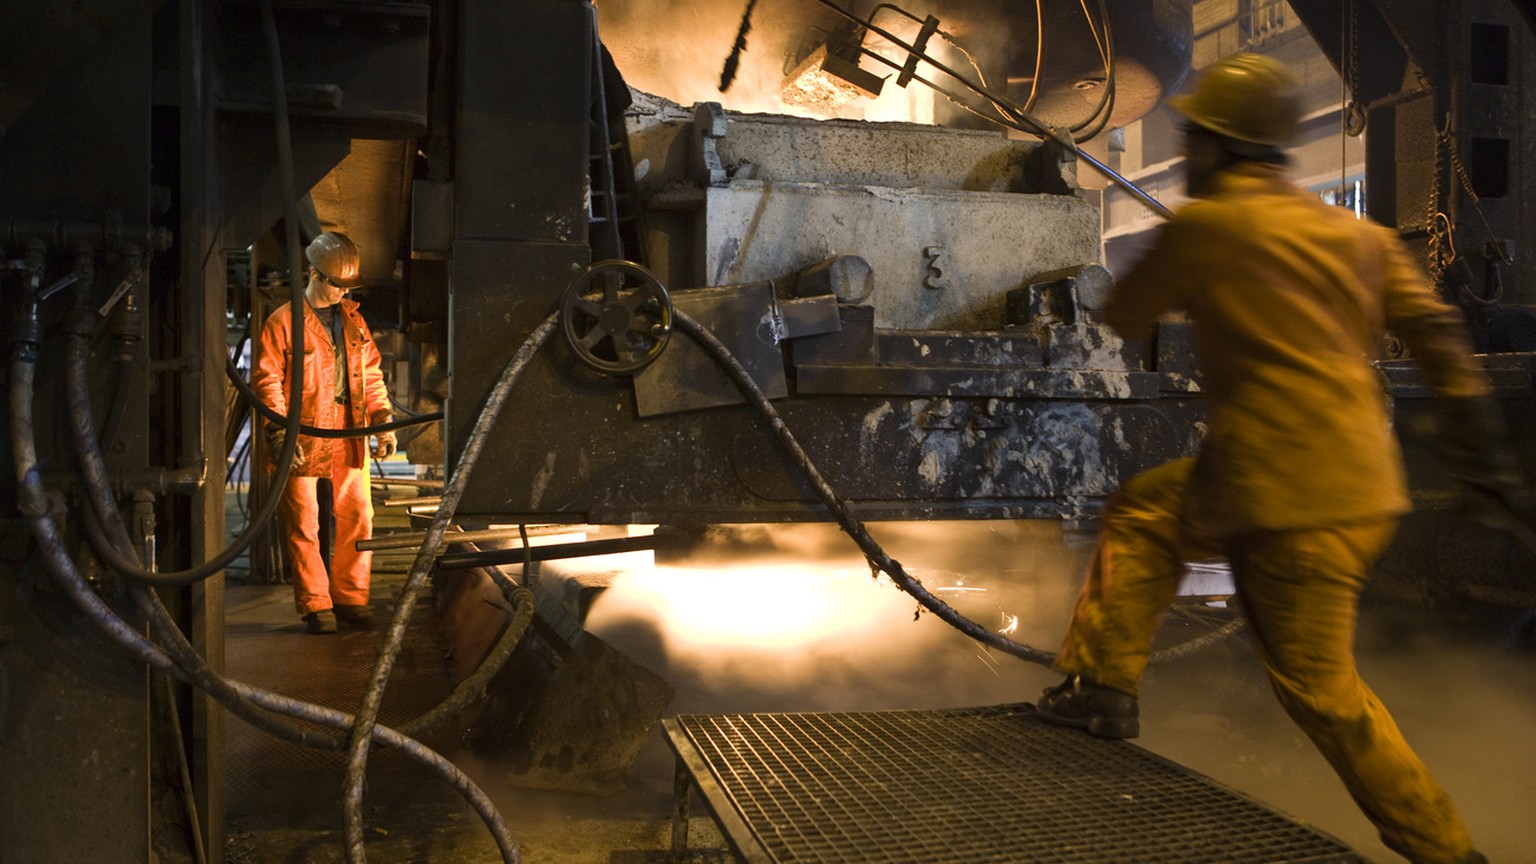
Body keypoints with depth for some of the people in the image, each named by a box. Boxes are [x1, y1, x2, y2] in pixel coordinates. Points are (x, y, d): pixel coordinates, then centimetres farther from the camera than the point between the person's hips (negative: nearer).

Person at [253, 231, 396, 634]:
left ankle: (350, 598, 17)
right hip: (303, 438, -5)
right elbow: (267, 380, -6)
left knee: (357, 517, 6)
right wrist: (279, 433, -15)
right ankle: (315, 605, 10)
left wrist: (383, 421, 7)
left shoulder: (353, 318, 13)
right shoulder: (283, 321, -4)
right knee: (304, 525, 1)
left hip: (350, 434, 5)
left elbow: (371, 374, 17)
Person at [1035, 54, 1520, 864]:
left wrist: (1174, 274, 24)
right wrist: (1479, 447, 9)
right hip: (1358, 477, 9)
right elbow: (1436, 332, 6)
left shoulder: (1206, 224, -9)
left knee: (1320, 685, 4)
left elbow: (1124, 317, 3)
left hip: (1297, 497, -9)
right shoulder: (1358, 232, 10)